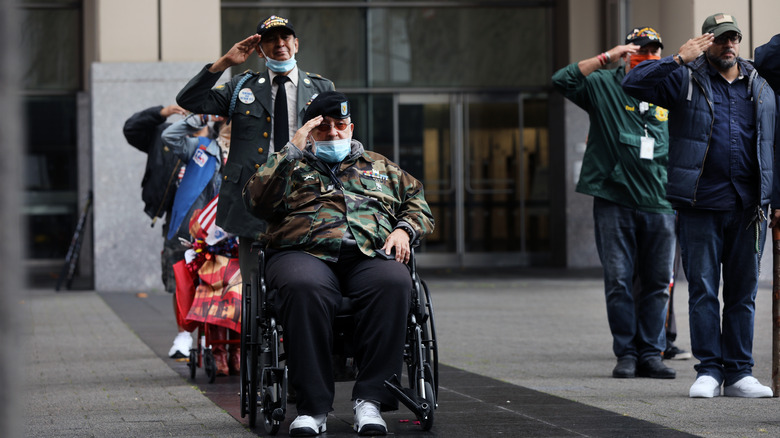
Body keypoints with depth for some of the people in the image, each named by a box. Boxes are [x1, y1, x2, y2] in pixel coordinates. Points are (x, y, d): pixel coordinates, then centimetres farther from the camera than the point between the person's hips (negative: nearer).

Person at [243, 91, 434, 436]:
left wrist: (404, 229, 4)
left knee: (394, 282, -36)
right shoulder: (292, 166, 24)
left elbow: (418, 203, 26)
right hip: (305, 253, -2)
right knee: (304, 287, -39)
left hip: (370, 255, 2)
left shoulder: (380, 167, 32)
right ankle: (313, 407, -35)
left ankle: (370, 399, -34)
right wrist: (292, 150, 2)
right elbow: (257, 201, 5)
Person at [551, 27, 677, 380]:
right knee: (618, 280, -3)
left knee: (658, 282, 3)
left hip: (659, 204, 3)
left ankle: (651, 354, 9)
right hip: (614, 201, -3)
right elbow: (563, 80, -11)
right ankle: (626, 353, 5)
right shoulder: (605, 86, 5)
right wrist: (607, 57, -13)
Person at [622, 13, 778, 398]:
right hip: (700, 206, -3)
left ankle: (739, 373, 11)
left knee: (743, 291, 6)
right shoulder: (685, 79, 3)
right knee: (702, 290, 0)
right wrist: (680, 59, -15)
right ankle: (709, 371, 6)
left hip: (748, 207, 3)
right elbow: (633, 83, -9)